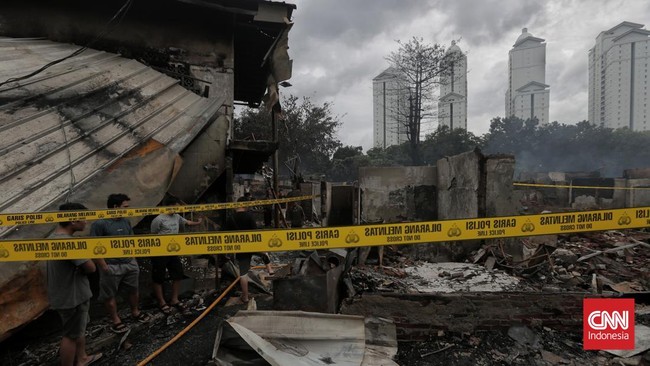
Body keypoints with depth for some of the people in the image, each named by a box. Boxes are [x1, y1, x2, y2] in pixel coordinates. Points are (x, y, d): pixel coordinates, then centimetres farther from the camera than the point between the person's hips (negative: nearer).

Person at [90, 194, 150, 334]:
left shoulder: (126, 221, 5)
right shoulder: (99, 224, -17)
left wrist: (133, 258, 10)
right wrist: (104, 266, -17)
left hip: (130, 264, 6)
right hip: (111, 267, -6)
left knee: (134, 290, 18)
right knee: (109, 295, 10)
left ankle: (135, 312, 38)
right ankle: (116, 321, 26)